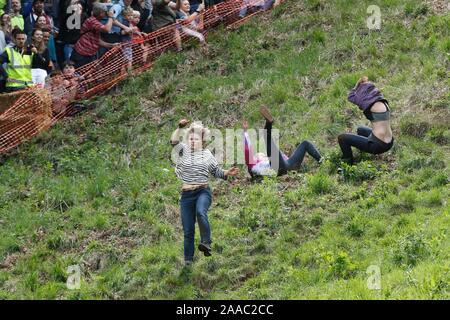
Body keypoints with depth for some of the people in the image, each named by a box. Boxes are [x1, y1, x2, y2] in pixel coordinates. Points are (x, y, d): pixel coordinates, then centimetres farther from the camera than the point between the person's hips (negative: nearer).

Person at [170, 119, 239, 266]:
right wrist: (180, 127, -29)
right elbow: (174, 141, -15)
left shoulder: (207, 154, 8)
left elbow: (217, 172, 16)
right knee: (188, 230, 2)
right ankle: (188, 260, 13)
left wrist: (228, 172, -2)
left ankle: (206, 243, -31)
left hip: (203, 192, -1)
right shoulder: (183, 151, 5)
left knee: (200, 212, -36)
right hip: (187, 194, 1)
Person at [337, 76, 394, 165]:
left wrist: (358, 84, 3)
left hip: (377, 145, -9)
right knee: (360, 130, 38)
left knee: (342, 138, 0)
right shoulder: (382, 102, 8)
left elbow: (351, 97, -10)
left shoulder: (375, 105, -17)